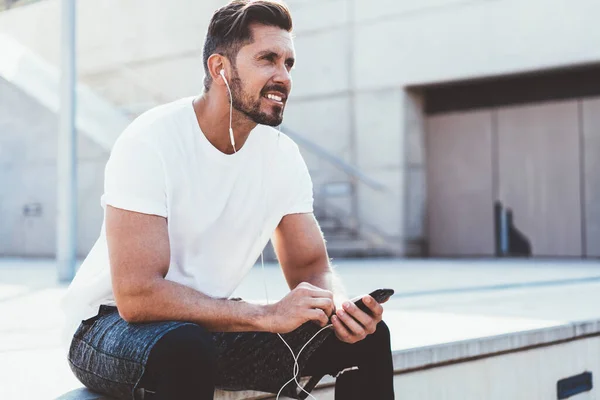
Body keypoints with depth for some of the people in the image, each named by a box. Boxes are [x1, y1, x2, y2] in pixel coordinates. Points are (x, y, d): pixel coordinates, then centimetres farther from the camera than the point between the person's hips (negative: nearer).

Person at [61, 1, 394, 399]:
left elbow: (310, 267, 3)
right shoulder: (150, 142, -22)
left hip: (210, 322, 6)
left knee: (367, 335, -8)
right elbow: (137, 296, -29)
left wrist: (338, 304, -21)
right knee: (185, 348, -40)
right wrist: (268, 314, -33)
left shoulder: (282, 154, -4)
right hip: (111, 322, -5)